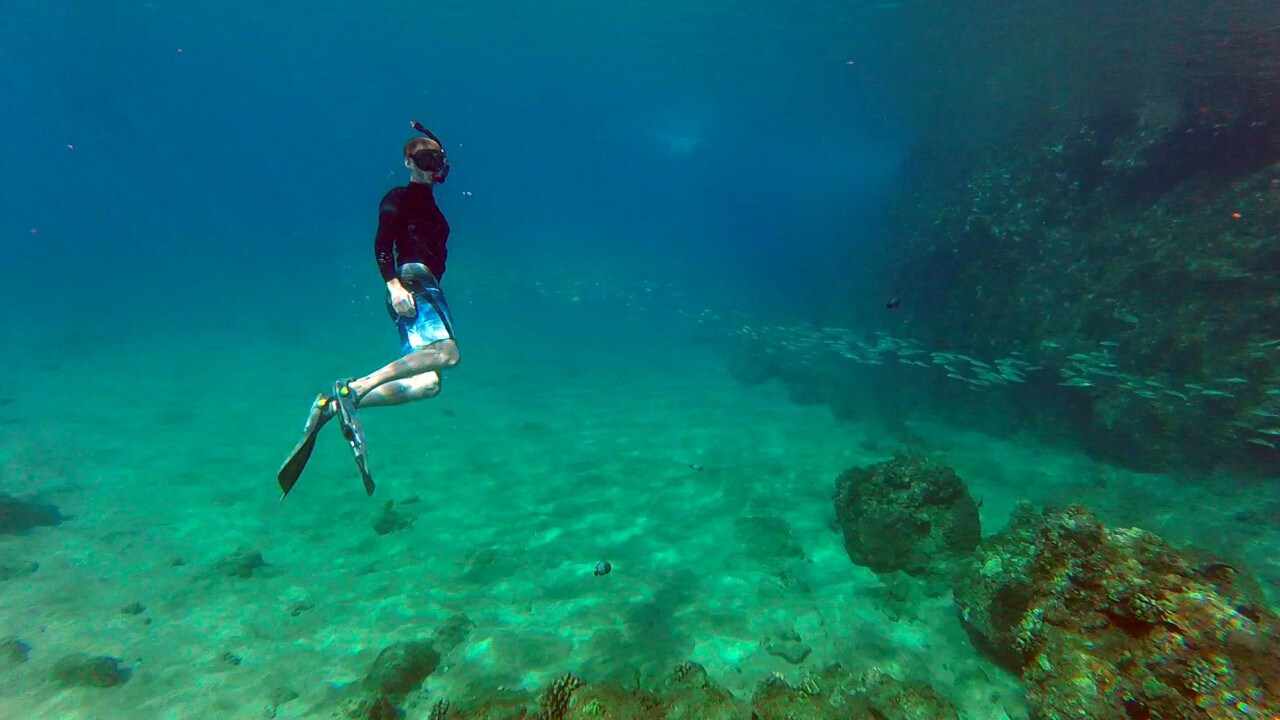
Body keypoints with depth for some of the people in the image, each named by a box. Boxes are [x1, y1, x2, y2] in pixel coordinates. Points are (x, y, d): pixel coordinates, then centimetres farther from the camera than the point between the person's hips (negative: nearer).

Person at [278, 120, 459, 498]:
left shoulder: (429, 203, 28)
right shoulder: (400, 198, 3)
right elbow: (381, 242, -11)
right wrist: (394, 284, -23)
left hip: (425, 288, 9)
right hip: (412, 283, -9)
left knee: (428, 384, -3)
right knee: (447, 353, -31)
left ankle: (334, 404, -5)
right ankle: (354, 387, -29)